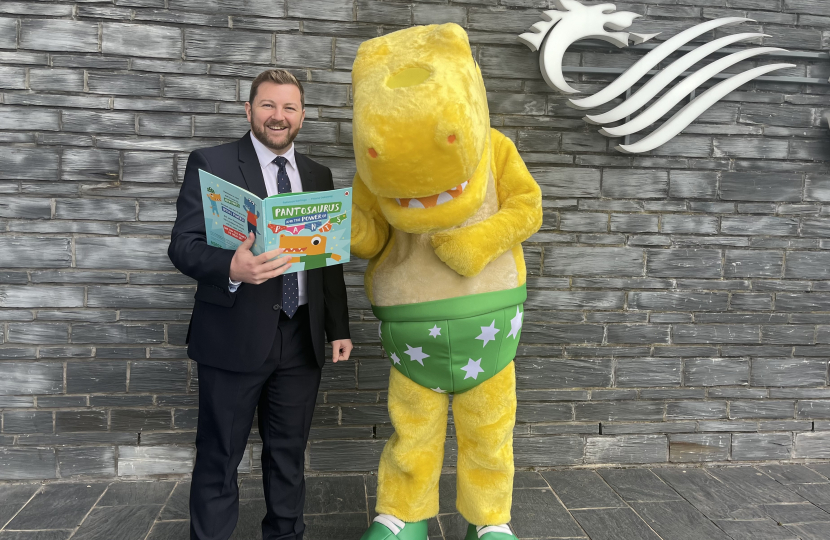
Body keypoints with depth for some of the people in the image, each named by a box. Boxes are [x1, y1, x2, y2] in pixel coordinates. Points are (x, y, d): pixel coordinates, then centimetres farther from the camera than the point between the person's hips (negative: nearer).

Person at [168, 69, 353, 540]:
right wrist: (231, 268, -29)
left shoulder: (318, 175, 12)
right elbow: (183, 245, -8)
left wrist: (339, 329, 10)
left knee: (289, 453, 15)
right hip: (235, 337, -4)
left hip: (302, 339, 4)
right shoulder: (211, 164, -2)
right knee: (220, 457, 7)